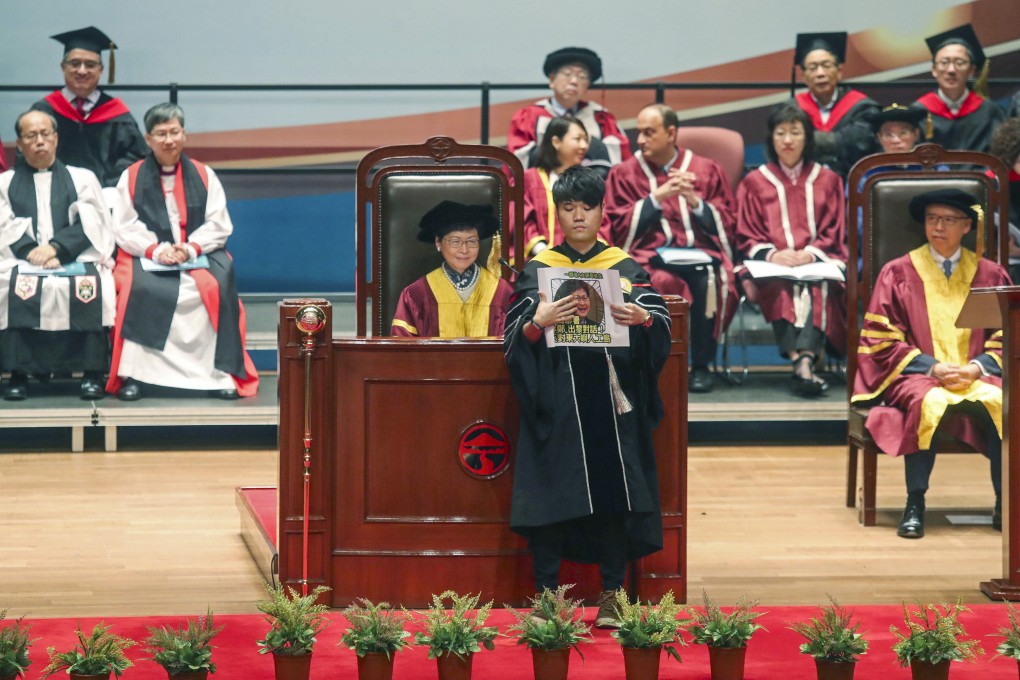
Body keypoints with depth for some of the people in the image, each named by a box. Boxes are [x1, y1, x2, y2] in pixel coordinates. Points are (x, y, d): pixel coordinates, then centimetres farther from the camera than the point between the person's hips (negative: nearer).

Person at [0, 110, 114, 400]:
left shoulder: (82, 179, 19)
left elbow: (89, 224, 4)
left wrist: (55, 248, -14)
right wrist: (32, 252, -15)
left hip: (76, 259, 0)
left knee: (90, 286, -34)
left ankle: (92, 373, -29)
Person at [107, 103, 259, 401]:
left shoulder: (204, 176, 11)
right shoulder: (131, 177, 9)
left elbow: (219, 225, 4)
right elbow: (125, 229, 1)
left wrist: (190, 248, -14)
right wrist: (155, 250, -17)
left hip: (199, 255, 1)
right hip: (147, 257, -1)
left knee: (219, 286, -30)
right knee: (139, 287, -34)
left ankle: (223, 372, -24)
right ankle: (131, 374, -30)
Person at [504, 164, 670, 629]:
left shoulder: (626, 269, 9)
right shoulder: (536, 271, 7)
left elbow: (662, 330, 2)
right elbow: (512, 341, 0)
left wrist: (642, 319, -19)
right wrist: (536, 324, -20)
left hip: (611, 402, 1)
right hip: (554, 404, -1)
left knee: (613, 495, -2)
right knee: (551, 497, -4)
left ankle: (611, 596, 5)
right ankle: (546, 593, 4)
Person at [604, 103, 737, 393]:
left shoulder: (707, 170, 15)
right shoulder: (624, 173, 13)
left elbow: (727, 224, 11)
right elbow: (619, 228, 4)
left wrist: (695, 201, -5)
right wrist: (657, 198, -5)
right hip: (650, 257, -1)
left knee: (708, 279, -36)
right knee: (661, 282, -38)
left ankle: (701, 366, -20)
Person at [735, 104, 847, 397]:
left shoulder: (827, 181, 20)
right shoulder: (754, 183, 19)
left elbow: (835, 233, 11)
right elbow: (746, 237, 11)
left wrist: (811, 253, -11)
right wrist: (771, 254, -11)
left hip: (818, 262, 0)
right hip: (770, 268, 0)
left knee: (817, 287, -36)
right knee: (784, 287, -36)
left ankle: (804, 361, -56)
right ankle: (801, 362, -54)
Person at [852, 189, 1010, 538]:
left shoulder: (989, 275, 12)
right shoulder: (898, 273, 7)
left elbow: (1005, 339, 10)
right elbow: (882, 341, 2)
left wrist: (978, 367, -10)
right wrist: (932, 367, -11)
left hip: (975, 376, 2)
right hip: (917, 376, -2)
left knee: (1002, 403, -32)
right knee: (930, 402, -37)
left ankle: (1004, 504, -24)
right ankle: (915, 505, -32)